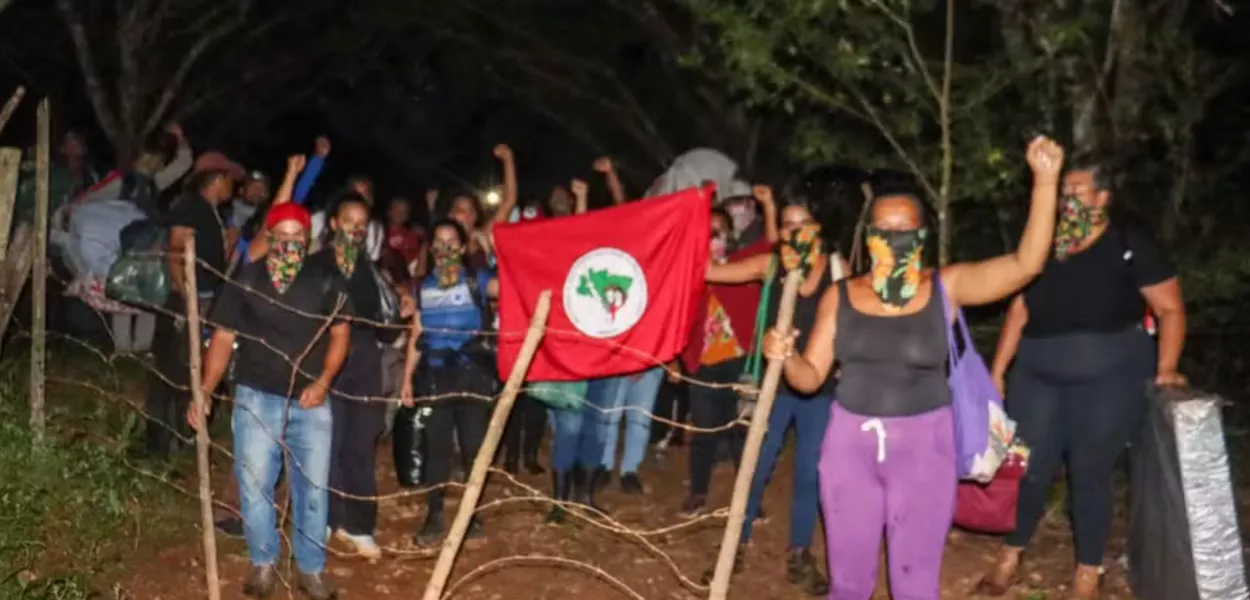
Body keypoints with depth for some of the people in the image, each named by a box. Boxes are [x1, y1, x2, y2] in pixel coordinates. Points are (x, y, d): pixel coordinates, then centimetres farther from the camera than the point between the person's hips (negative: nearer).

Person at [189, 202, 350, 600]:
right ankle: (263, 564, 21)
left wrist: (323, 381, -8)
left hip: (311, 400, 1)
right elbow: (223, 337, 1)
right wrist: (205, 392, -7)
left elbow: (340, 332, 5)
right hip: (256, 396, 0)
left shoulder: (326, 280, -1)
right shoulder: (246, 280, -2)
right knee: (254, 484, 3)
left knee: (313, 487, 7)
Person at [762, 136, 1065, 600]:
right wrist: (785, 358, -21)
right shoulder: (840, 296, 0)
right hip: (851, 443, 2)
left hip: (923, 446, -1)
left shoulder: (946, 287, -5)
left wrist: (1045, 182, -23)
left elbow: (1026, 264, -16)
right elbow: (811, 378, 2)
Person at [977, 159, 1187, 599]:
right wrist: (997, 371, 9)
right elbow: (1019, 309, 12)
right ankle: (1009, 558, 25)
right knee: (1029, 469, 7)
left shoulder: (1130, 245, -4)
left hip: (1108, 378, -4)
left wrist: (1165, 368, -16)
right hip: (1038, 377, 4)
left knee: (1091, 473, 4)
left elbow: (1170, 308, -5)